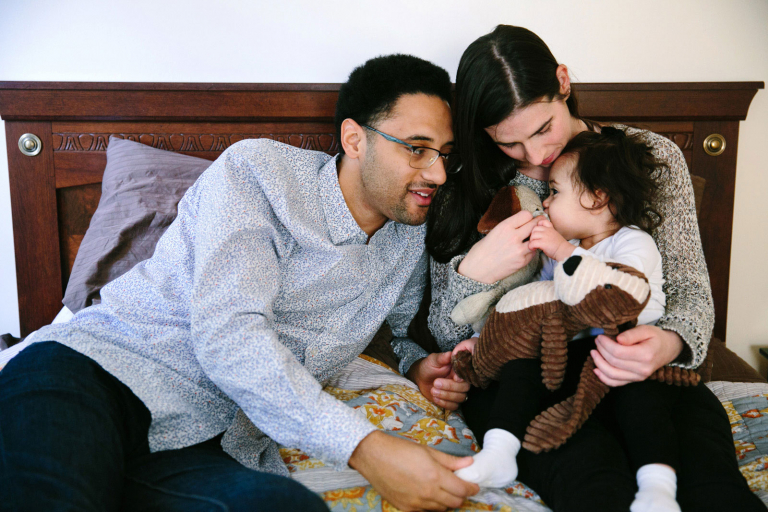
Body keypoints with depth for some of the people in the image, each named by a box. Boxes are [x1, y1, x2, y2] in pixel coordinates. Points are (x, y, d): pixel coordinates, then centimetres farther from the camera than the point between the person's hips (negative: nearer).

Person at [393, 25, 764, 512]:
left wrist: (669, 343, -19)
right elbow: (448, 335, 7)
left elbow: (690, 292, 6)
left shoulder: (652, 157, 7)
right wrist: (474, 273, -17)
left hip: (628, 361, 2)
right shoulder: (469, 193, 6)